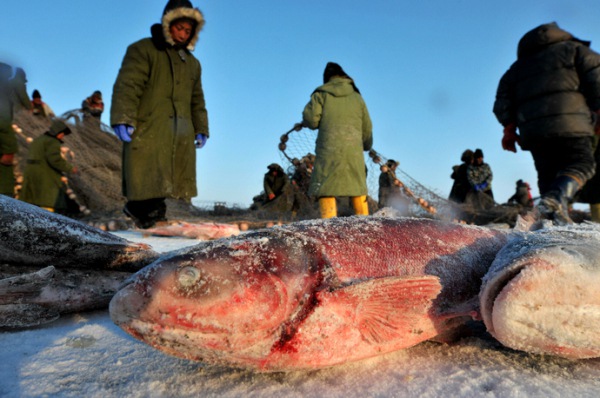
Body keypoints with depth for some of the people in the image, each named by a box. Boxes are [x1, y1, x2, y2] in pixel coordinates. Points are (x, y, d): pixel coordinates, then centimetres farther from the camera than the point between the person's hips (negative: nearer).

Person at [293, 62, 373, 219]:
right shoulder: (357, 97, 15)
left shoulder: (321, 94, 5)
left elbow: (311, 118, -7)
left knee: (325, 189, -4)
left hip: (329, 149, -3)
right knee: (358, 189, 11)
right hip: (354, 150, 4)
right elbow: (367, 128, 16)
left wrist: (303, 124, 16)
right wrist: (367, 146, 32)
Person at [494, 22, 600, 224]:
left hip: (531, 129, 4)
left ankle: (556, 218, -3)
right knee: (581, 164, -1)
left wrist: (509, 131, 21)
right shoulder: (573, 48, 18)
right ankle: (556, 198, -29)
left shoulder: (518, 66, 29)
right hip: (568, 122, -4)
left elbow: (503, 103, 20)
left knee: (547, 174, 9)